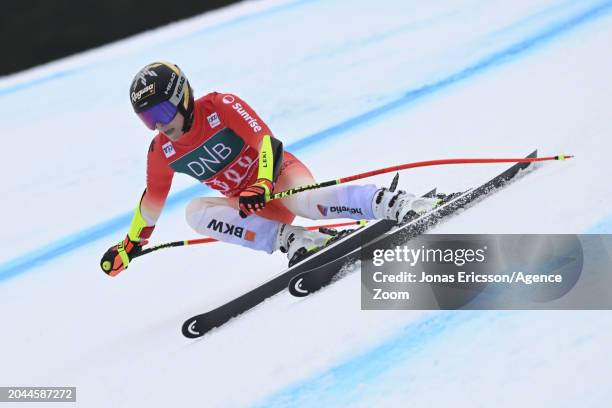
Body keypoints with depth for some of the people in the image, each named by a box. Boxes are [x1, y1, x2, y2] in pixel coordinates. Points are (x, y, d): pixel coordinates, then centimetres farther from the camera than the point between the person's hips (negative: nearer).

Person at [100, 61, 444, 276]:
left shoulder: (221, 106, -15)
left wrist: (262, 185, -39)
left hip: (281, 174, -5)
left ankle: (399, 204, -36)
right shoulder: (162, 152, 0)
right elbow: (153, 198, 15)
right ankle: (293, 240, -32)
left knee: (305, 201, -39)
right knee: (196, 211, -23)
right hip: (250, 207, 6)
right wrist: (132, 243, 21)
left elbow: (265, 140, -23)